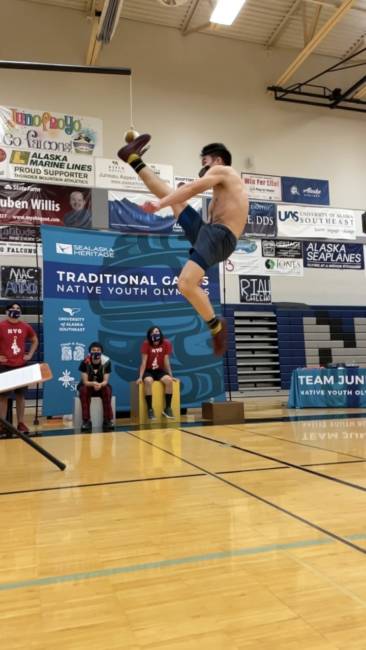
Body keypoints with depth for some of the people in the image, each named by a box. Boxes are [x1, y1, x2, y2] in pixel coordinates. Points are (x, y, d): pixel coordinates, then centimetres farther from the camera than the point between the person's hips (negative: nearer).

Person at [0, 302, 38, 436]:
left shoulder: (26, 327, 5)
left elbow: (35, 341, 20)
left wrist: (30, 354, 9)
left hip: (21, 366, 3)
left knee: (21, 395, 7)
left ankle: (21, 423, 16)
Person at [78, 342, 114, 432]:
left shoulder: (106, 361, -16)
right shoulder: (85, 362, -19)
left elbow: (106, 381, -16)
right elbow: (85, 381, -19)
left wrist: (100, 384, -40)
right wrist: (93, 384, -42)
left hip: (102, 386, 1)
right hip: (88, 385, -1)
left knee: (107, 390, -31)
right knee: (83, 390, -33)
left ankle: (108, 420, -23)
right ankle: (86, 421, -26)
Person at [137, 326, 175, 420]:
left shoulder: (166, 343, -9)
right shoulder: (146, 344, -15)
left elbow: (166, 361, -5)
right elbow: (144, 362, -14)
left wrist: (171, 375, -7)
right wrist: (140, 377, -20)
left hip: (160, 371, 2)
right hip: (148, 371, -2)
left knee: (169, 380, -28)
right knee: (148, 381, -35)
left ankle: (168, 408, -14)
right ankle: (150, 409, -25)